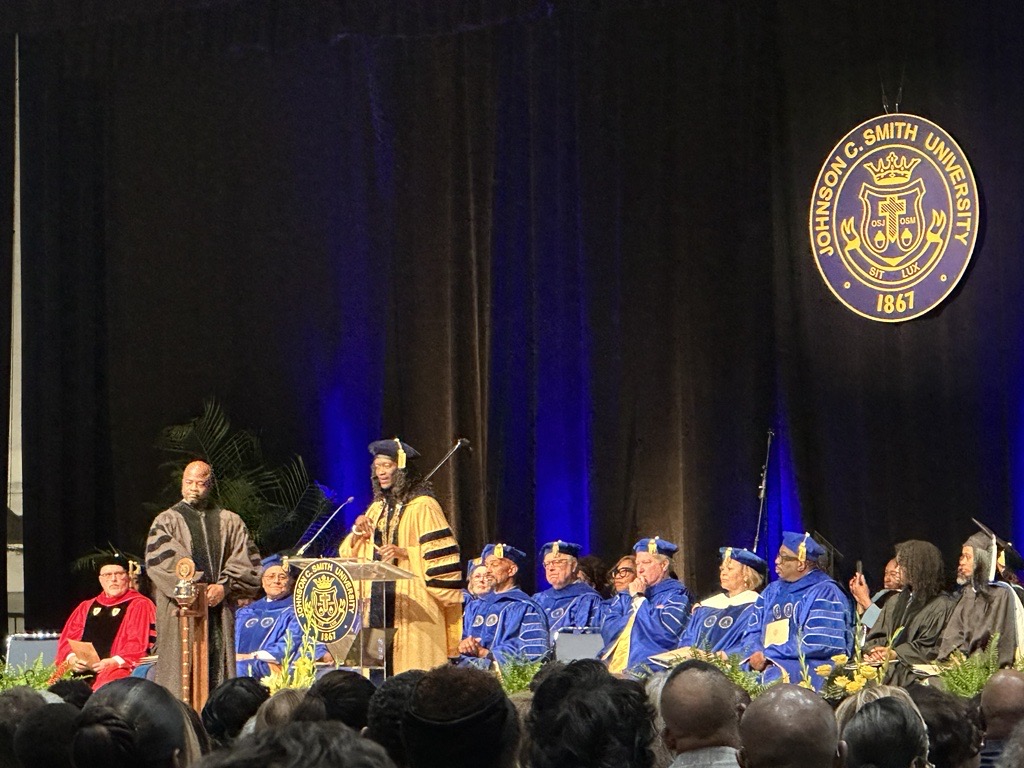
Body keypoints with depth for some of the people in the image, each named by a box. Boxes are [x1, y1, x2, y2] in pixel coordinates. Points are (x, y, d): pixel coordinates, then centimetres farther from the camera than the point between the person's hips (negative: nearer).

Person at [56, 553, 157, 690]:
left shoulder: (139, 605, 8)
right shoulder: (86, 608, 25)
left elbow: (139, 645, -3)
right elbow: (67, 639, 17)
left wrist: (114, 662, -18)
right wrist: (71, 659, -5)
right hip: (79, 671, 5)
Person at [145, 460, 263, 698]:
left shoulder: (230, 522, 16)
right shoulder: (167, 521, 10)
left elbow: (246, 560, 6)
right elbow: (159, 562, -4)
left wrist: (224, 586, -11)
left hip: (220, 608, 2)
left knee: (219, 673, -4)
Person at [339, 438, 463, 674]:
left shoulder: (423, 507, -5)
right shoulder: (377, 508, 16)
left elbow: (439, 553, -10)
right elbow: (350, 555, 18)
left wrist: (404, 552, -20)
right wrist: (358, 533, -1)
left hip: (412, 607, -6)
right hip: (378, 604, 6)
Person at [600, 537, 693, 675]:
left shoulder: (677, 595, 5)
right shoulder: (625, 595, 20)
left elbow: (666, 632, -11)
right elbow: (607, 631, 9)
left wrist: (638, 598, -2)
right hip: (614, 662, 5)